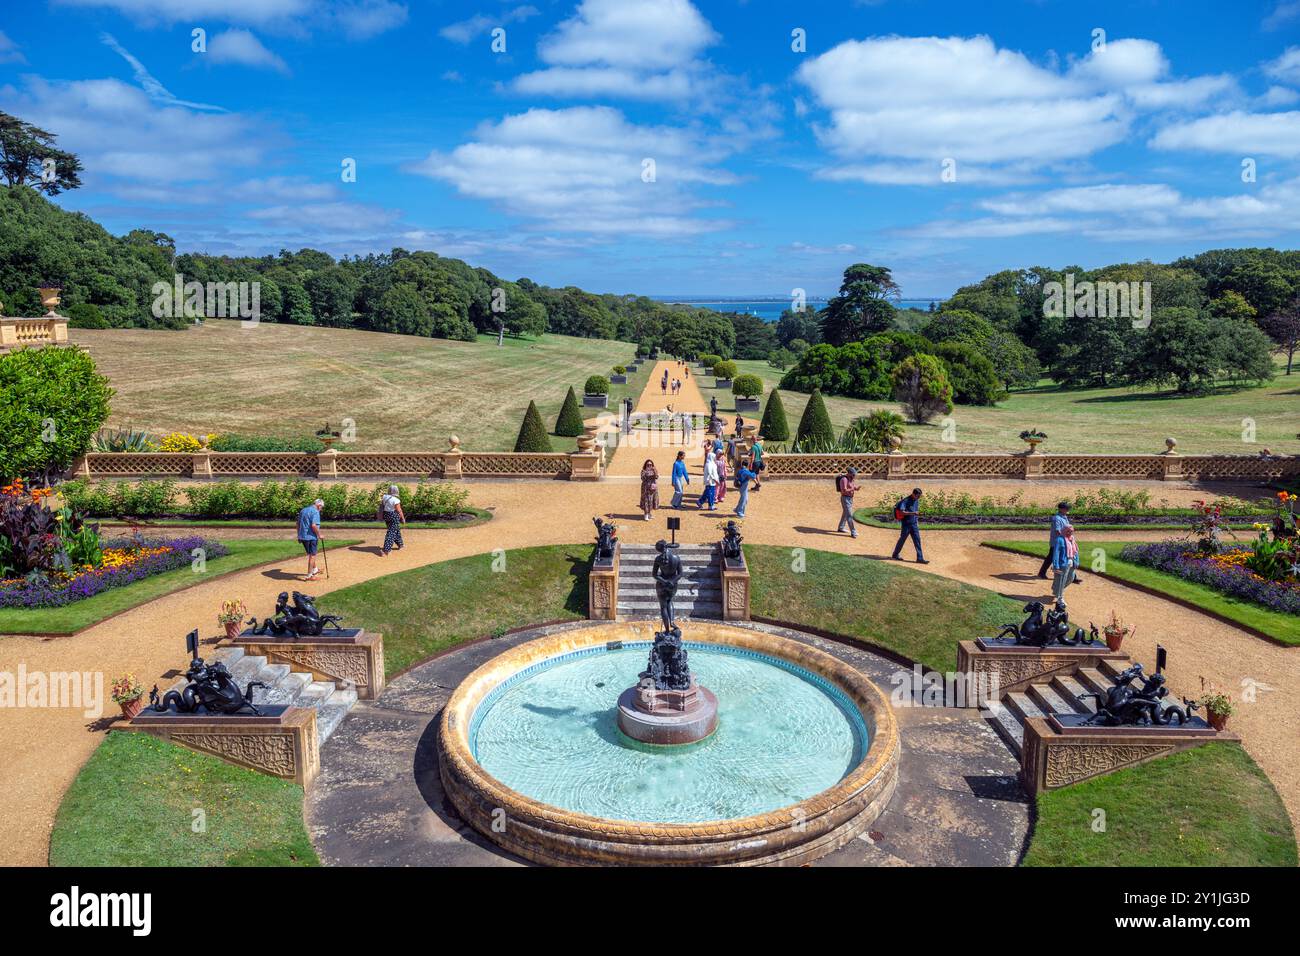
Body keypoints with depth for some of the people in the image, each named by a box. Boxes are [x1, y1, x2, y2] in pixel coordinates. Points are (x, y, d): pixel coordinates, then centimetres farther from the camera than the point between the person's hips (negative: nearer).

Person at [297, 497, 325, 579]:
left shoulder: (303, 510, 13)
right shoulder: (315, 512, -14)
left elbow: (298, 524, 16)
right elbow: (313, 525, -24)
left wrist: (299, 536, 21)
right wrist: (319, 535, -12)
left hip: (302, 536, 8)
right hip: (311, 537, -8)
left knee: (311, 554, 24)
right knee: (312, 556, 2)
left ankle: (314, 570, 40)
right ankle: (309, 575, 5)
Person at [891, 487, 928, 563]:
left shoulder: (916, 501, 9)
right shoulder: (906, 501, -16)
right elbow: (902, 512, -24)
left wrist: (917, 522, 20)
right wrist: (913, 513, -31)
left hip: (914, 524, 7)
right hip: (906, 524, -7)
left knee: (917, 540, 0)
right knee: (902, 539, 6)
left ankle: (920, 558, -1)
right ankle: (895, 555, 24)